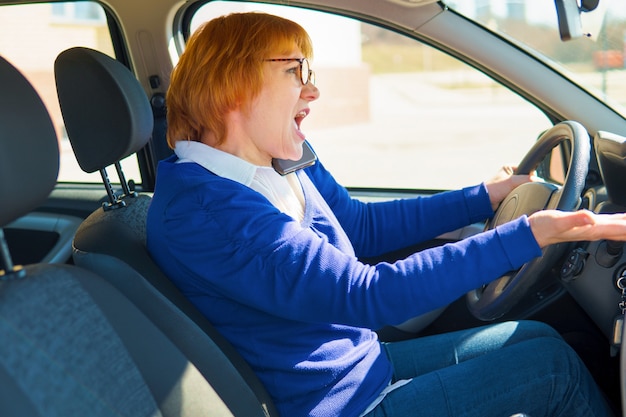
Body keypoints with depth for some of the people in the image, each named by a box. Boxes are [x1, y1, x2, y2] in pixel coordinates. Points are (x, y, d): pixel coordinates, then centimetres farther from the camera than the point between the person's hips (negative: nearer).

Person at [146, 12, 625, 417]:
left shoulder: (286, 171, -1)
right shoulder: (203, 210, -29)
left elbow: (364, 225, 14)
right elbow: (367, 296, -34)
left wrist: (485, 196, 15)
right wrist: (528, 235, -32)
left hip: (365, 358, 8)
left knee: (541, 337, 11)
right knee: (554, 365, -3)